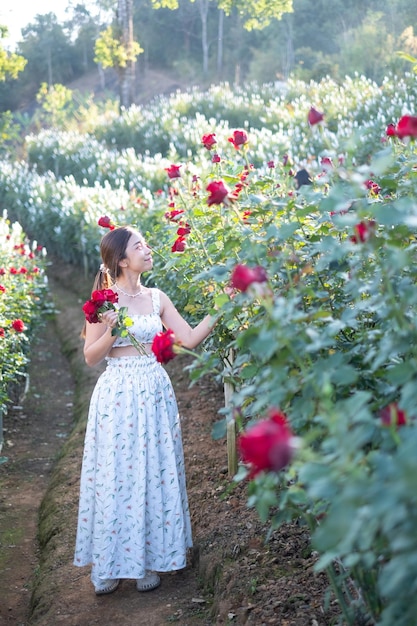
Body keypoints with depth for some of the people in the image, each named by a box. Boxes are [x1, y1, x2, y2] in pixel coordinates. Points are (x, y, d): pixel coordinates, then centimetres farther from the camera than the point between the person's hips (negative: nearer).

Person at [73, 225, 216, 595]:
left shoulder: (157, 298, 7)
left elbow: (190, 339, 2)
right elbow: (90, 357, -5)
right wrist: (111, 332, -21)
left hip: (155, 395, 4)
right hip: (118, 397, -4)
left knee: (155, 475, 7)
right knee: (117, 475, 3)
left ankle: (149, 560, 21)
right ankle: (109, 567, 18)